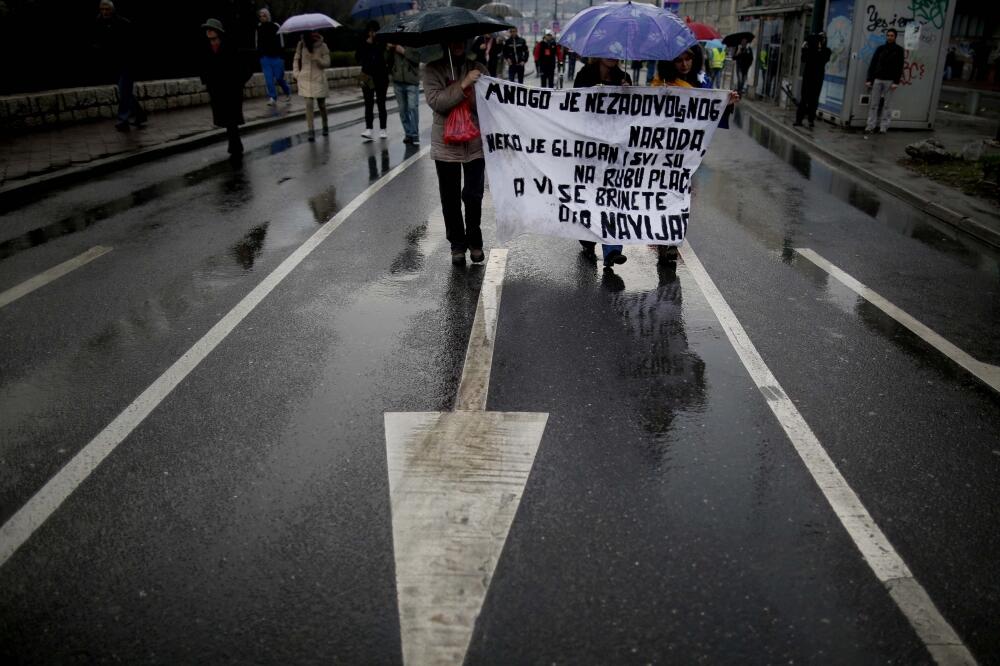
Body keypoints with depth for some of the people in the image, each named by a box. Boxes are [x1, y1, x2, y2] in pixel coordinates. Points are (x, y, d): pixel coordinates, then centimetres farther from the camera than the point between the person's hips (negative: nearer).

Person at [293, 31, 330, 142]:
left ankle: (325, 126, 32)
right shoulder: (301, 45, 3)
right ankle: (311, 131, -11)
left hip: (319, 79, -1)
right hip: (305, 79, 1)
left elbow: (327, 63, -6)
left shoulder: (322, 46, -3)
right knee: (309, 104, -10)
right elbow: (296, 59, 13)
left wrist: (317, 59, -25)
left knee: (321, 104, 9)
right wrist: (296, 73, 2)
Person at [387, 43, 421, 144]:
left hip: (412, 81, -4)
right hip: (398, 80, 4)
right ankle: (408, 134, 13)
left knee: (413, 108, -10)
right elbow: (389, 59, 19)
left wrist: (403, 51, -15)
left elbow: (417, 58, -11)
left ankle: (415, 135, -5)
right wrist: (390, 49, 3)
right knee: (403, 109, 5)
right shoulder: (394, 44, 12)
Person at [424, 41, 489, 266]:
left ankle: (474, 241, 19)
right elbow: (435, 101, -15)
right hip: (446, 144, 0)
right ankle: (457, 245, 21)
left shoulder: (478, 68, 4)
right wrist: (463, 84, -20)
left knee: (473, 195, -2)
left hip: (475, 143, 0)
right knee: (450, 198, 6)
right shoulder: (433, 69, 0)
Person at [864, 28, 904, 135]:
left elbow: (899, 67, -2)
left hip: (890, 81, -2)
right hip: (877, 79, 2)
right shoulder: (880, 48, 9)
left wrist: (896, 82, -11)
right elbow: (873, 64, 7)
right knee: (873, 104, 0)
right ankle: (870, 126, 2)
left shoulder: (898, 50, 3)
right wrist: (869, 79, -2)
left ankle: (884, 126, 3)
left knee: (886, 105, 0)